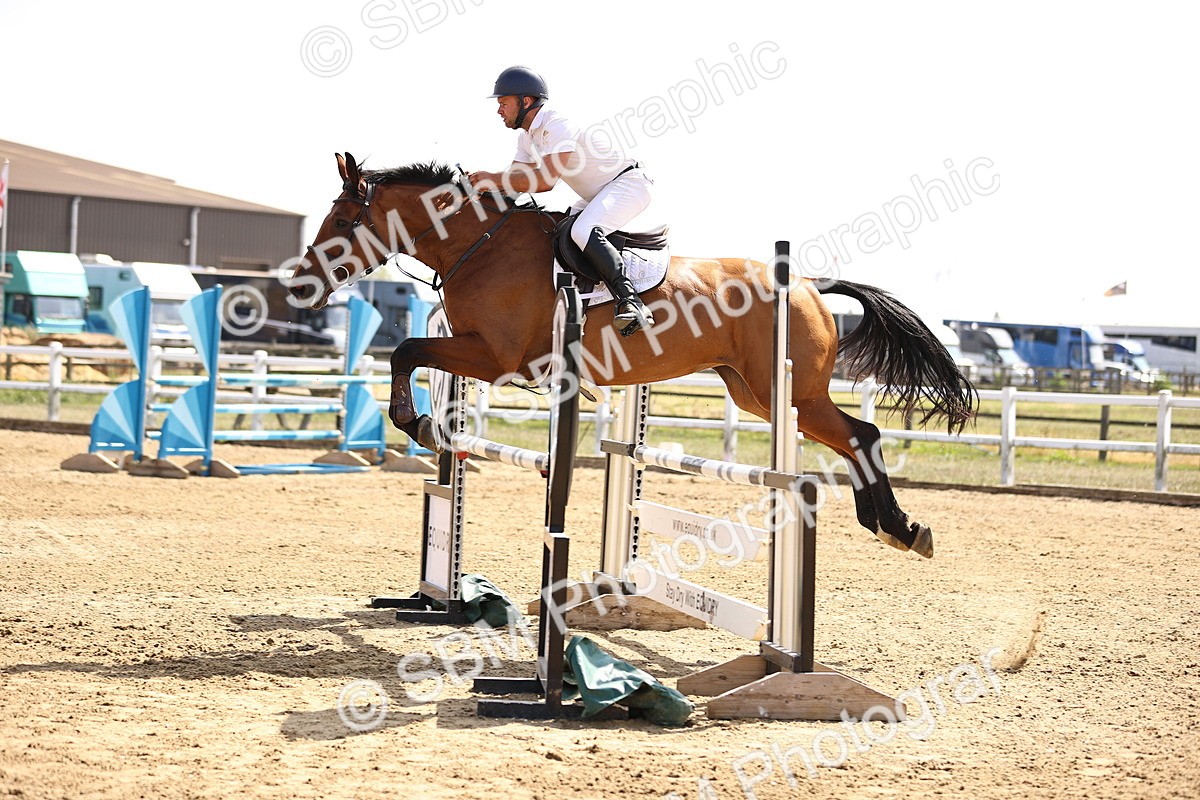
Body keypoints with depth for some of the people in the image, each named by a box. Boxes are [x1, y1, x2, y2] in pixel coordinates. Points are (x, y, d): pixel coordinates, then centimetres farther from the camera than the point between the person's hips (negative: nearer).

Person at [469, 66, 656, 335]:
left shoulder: (558, 126, -23)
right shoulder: (527, 137, 10)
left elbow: (545, 180, -33)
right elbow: (514, 179, 8)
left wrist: (493, 179, -27)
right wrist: (477, 190, -11)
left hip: (629, 184, -11)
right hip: (597, 196, 11)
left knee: (583, 231, -33)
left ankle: (630, 302, -36)